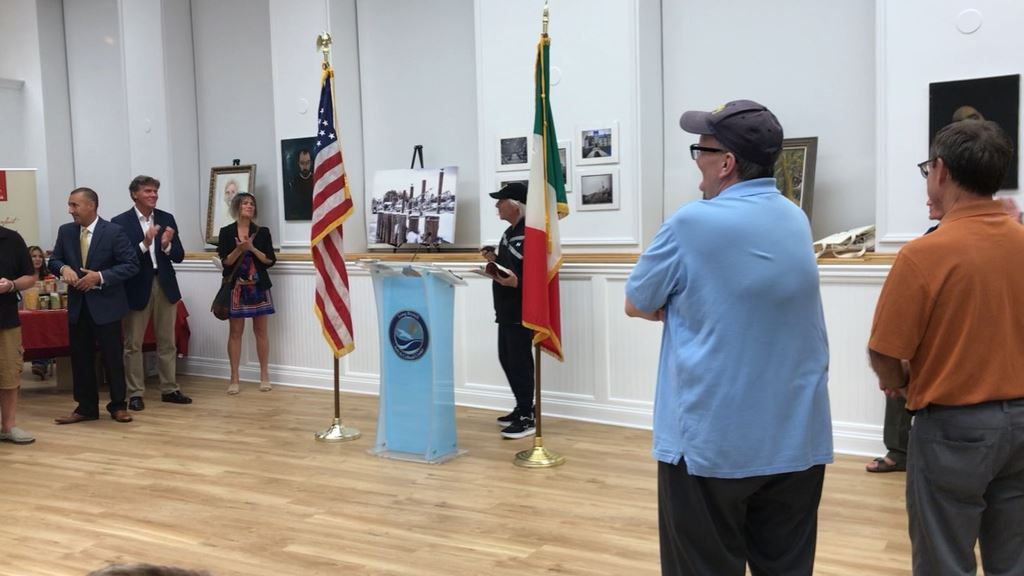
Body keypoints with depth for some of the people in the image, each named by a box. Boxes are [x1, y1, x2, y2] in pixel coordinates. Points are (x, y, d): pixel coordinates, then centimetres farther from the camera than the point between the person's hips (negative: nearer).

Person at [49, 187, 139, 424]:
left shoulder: (113, 231, -10)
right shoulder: (65, 231, 5)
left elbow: (131, 264, -11)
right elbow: (53, 260, 12)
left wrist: (100, 277, -20)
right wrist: (64, 268, -12)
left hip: (106, 305, -5)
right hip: (77, 304, 5)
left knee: (113, 357, 4)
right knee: (80, 358, 9)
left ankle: (118, 406, 17)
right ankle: (86, 407, 20)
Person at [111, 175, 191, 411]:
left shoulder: (167, 219, 5)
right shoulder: (120, 222, -6)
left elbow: (179, 256, 3)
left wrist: (166, 246, -17)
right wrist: (144, 244, -24)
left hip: (165, 286, 4)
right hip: (137, 288, -3)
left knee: (167, 342, 10)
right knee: (133, 344, 4)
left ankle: (169, 389, 19)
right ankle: (135, 393, 13)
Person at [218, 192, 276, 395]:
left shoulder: (263, 232, 4)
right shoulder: (226, 232, 2)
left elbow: (270, 260, -2)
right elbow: (225, 261, -4)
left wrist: (252, 248, -14)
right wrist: (239, 249, -20)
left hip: (258, 286, 1)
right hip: (235, 287, -1)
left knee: (261, 330, 4)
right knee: (235, 332, 1)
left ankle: (264, 375, 12)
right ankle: (234, 378, 7)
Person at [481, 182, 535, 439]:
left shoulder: (529, 233, -17)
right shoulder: (509, 232, 15)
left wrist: (516, 282, -34)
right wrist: (494, 260, 6)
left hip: (522, 311, -10)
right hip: (506, 310, 10)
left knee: (520, 362, -4)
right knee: (506, 359, 15)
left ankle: (528, 418, 6)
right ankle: (521, 409, 27)